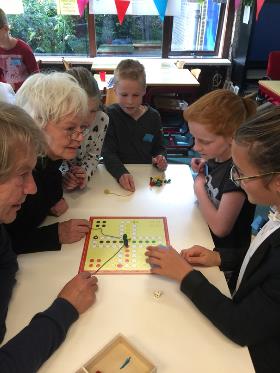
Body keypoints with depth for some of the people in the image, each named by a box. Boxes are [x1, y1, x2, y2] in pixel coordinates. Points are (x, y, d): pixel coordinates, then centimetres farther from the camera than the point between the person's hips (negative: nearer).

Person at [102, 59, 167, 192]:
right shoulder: (110, 115, -3)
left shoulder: (153, 116, 5)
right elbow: (108, 152, -11)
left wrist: (160, 158, -7)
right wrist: (121, 173, -30)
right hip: (117, 174, -1)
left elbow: (159, 147, 16)